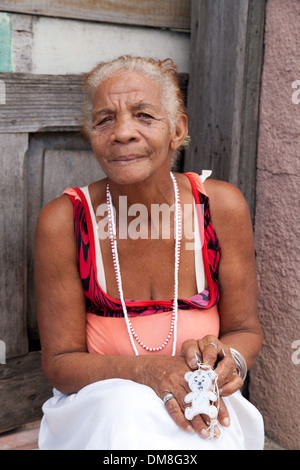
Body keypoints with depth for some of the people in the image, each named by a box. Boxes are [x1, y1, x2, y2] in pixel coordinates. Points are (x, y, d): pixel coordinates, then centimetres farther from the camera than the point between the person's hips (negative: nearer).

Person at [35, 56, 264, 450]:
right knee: (125, 410, -33)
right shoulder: (62, 221, -13)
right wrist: (147, 370, -25)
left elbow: (245, 330, 2)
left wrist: (225, 359, -22)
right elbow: (60, 361, -8)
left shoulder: (223, 206, -9)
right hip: (99, 400, 1)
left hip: (202, 405, 0)